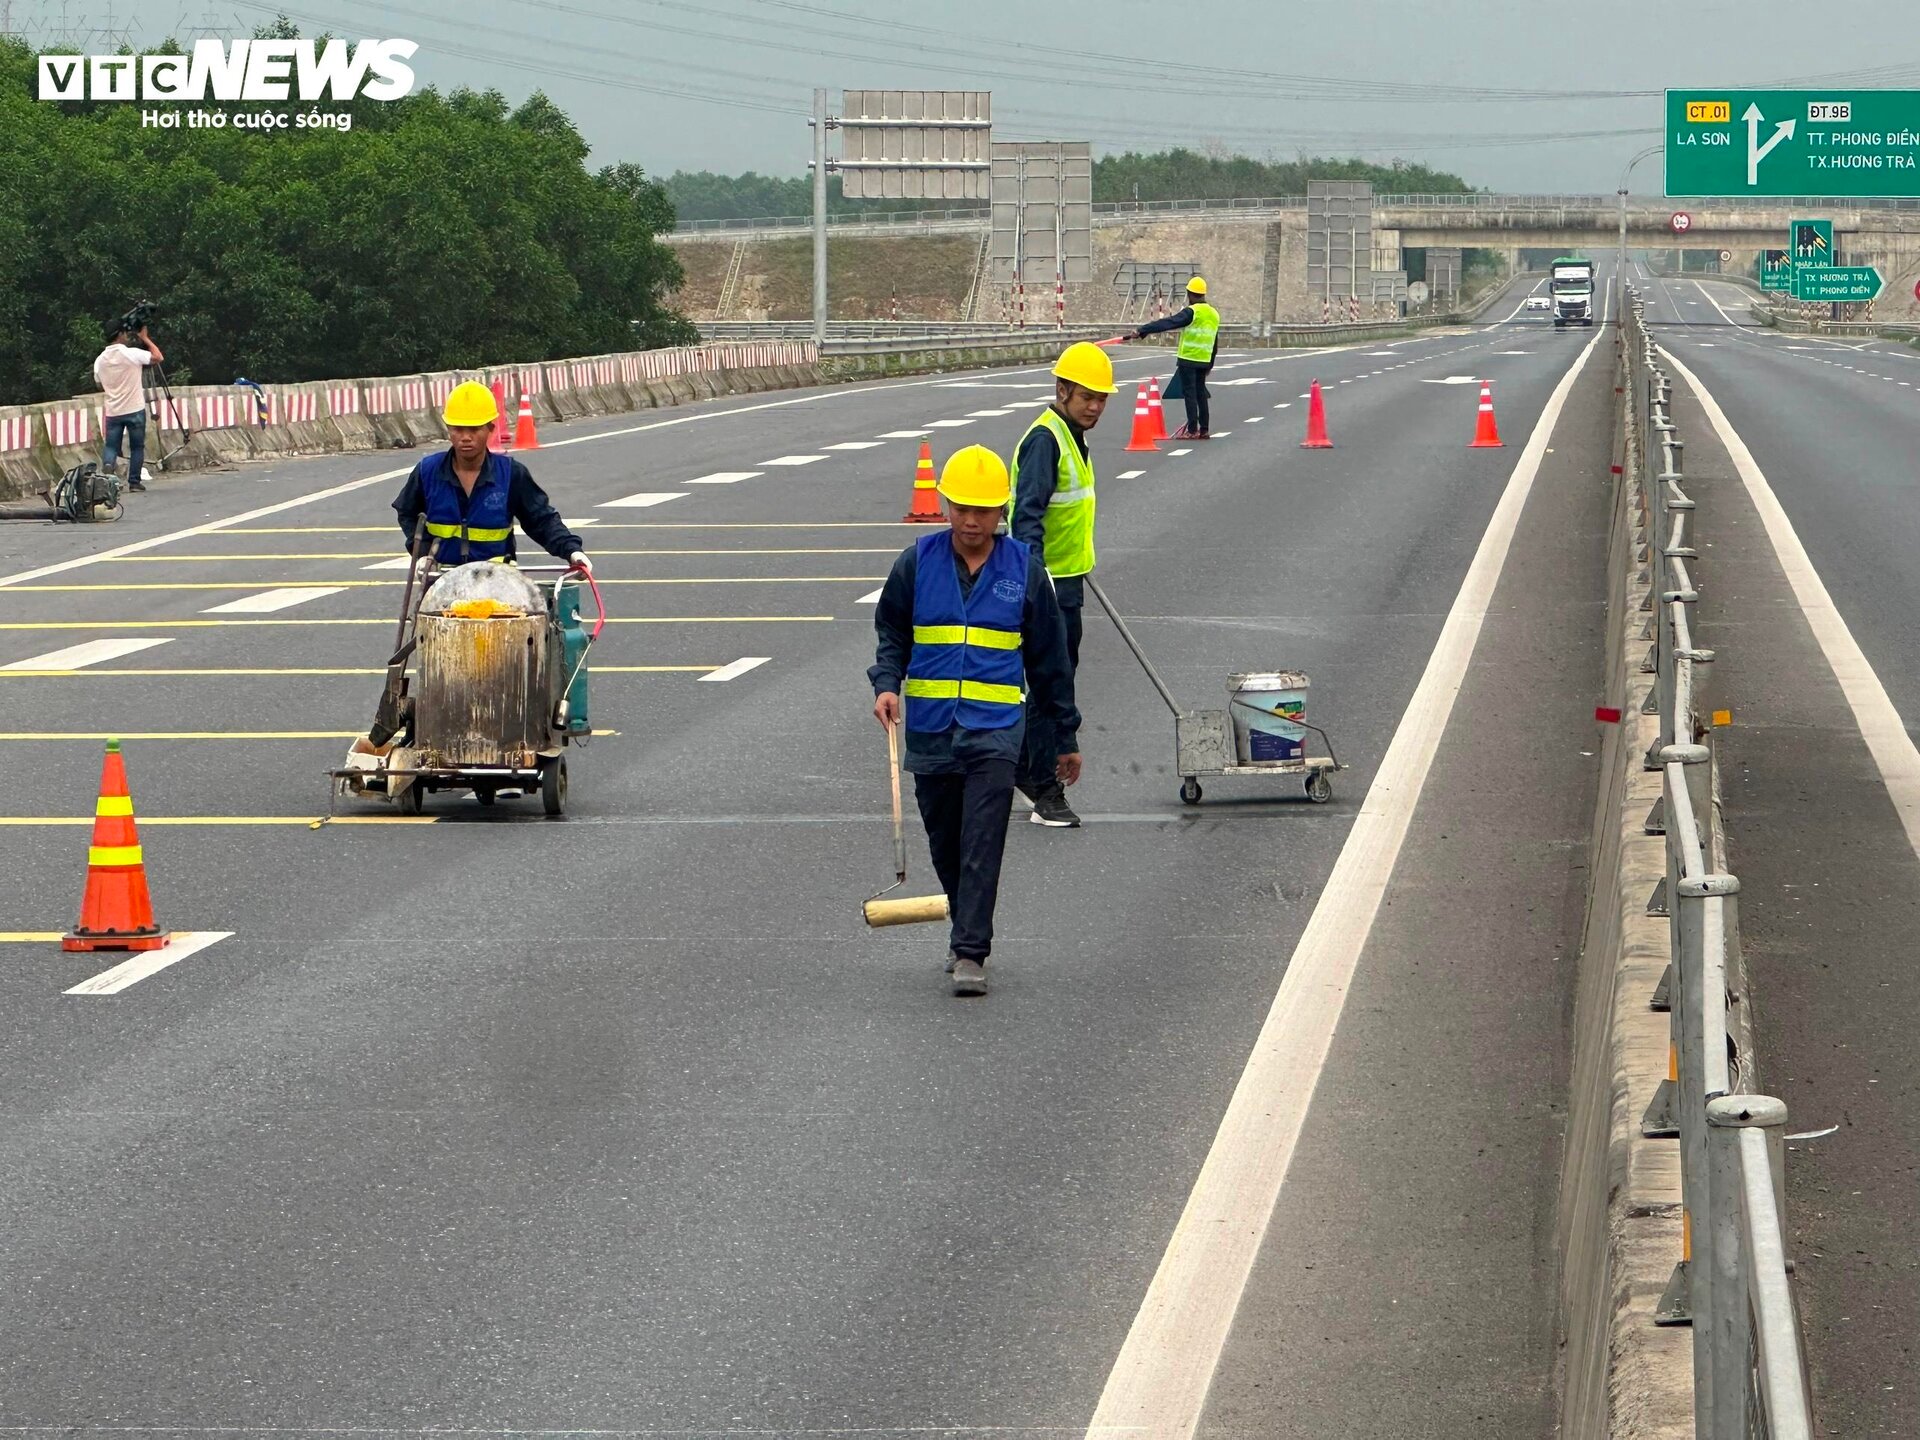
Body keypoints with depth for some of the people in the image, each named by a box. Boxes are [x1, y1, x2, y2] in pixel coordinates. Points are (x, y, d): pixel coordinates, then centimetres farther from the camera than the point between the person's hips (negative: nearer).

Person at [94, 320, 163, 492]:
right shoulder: (132, 354, -12)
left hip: (113, 412, 3)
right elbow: (159, 357, -3)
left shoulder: (100, 360, 2)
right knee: (137, 447, 9)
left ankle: (107, 467, -23)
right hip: (135, 410, -3)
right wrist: (145, 339, 5)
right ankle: (134, 481, 9)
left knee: (111, 446, 5)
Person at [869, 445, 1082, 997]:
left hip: (995, 729, -2)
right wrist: (886, 684, -7)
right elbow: (891, 631, 14)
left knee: (983, 843, -12)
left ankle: (970, 953, -14)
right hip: (930, 728, 2)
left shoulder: (1024, 568, 2)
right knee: (945, 843, 11)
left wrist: (1065, 735, 13)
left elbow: (1049, 657, 9)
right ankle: (968, 931, 31)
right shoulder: (917, 563, 3)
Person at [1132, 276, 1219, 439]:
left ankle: (1192, 430, -5)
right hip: (1204, 361, 7)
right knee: (1201, 393, 13)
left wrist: (1142, 331, -24)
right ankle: (1204, 430, 14)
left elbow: (1167, 323, -21)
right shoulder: (1214, 314, 11)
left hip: (1188, 359, -7)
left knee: (1190, 393, -4)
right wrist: (1210, 364, 28)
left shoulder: (1192, 312, -13)